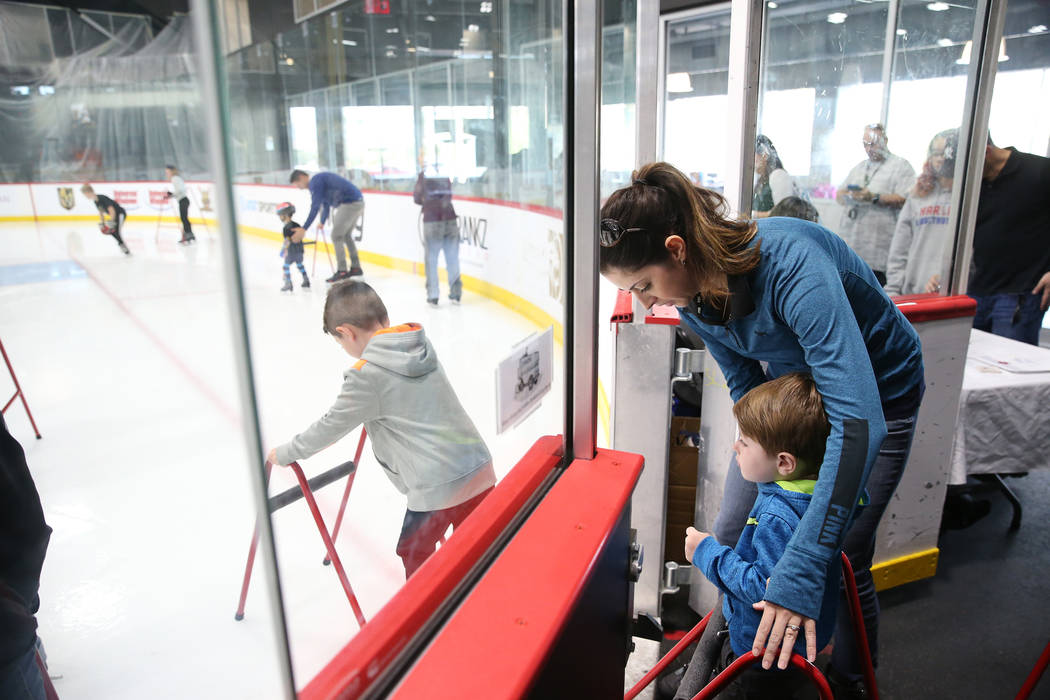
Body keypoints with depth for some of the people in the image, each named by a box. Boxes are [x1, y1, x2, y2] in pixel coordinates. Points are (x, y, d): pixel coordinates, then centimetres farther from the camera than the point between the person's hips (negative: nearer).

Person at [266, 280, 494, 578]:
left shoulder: (366, 376, -13)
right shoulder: (421, 345, 6)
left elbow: (331, 427, -2)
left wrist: (285, 453, 13)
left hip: (435, 489, -6)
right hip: (479, 471, 7)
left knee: (415, 553, 19)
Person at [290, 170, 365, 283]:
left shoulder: (315, 182, -9)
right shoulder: (321, 179, 21)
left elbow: (315, 208, -16)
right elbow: (326, 204, 32)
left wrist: (304, 229, -16)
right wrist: (322, 222, 41)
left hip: (350, 204, -10)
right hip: (358, 201, 10)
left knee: (336, 236, -4)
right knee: (346, 235, 20)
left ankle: (342, 271, -2)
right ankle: (356, 267, 26)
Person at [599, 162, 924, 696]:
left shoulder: (791, 263, -40)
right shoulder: (693, 290, -18)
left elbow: (858, 420, -46)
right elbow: (744, 386, -4)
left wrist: (800, 575, -47)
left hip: (876, 394, -5)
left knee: (843, 562, -2)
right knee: (728, 538, 4)